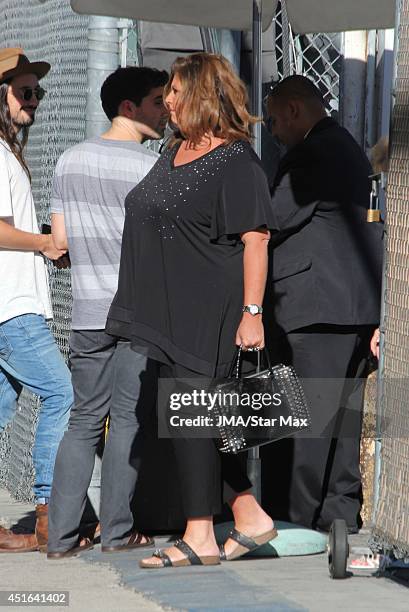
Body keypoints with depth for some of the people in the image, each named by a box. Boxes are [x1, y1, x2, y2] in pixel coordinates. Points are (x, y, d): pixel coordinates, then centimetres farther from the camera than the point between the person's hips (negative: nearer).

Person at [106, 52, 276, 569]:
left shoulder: (236, 161, -11)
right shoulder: (174, 152, 16)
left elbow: (256, 237, -16)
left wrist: (252, 312, -21)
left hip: (207, 312, -9)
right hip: (169, 309, 9)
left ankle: (200, 536, -1)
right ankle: (249, 517, 18)